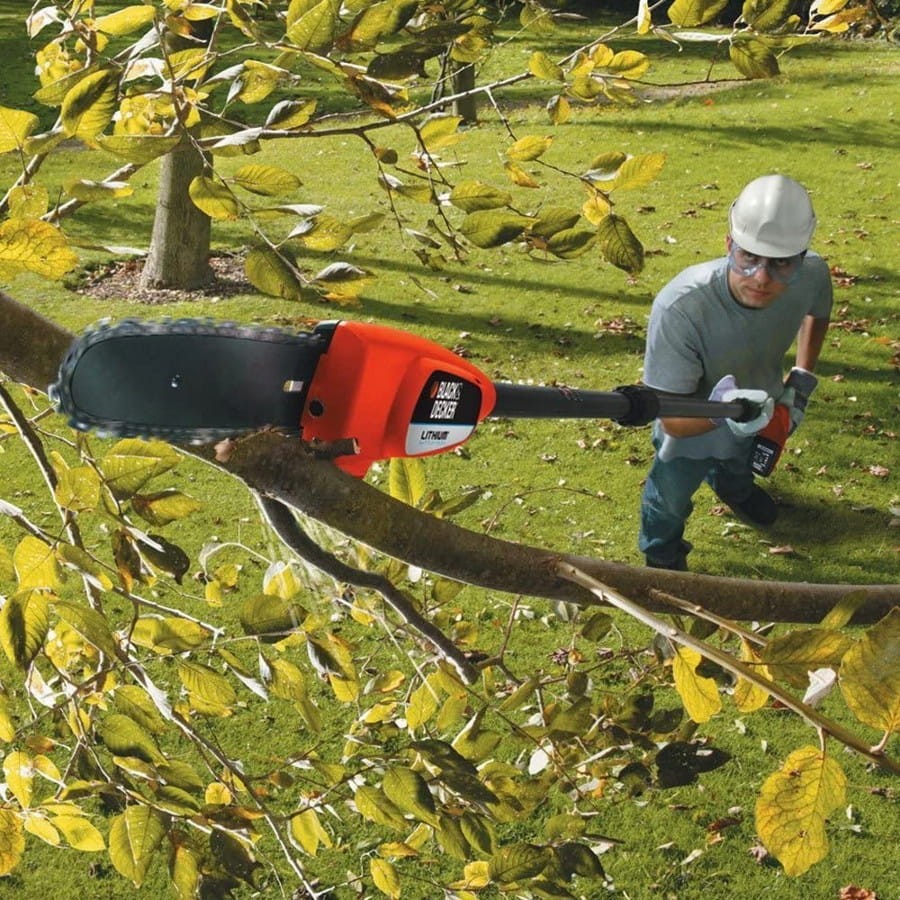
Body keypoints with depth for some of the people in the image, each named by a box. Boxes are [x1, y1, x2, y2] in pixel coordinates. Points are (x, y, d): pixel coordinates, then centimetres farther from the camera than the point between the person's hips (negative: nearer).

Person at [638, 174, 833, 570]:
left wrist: (803, 378, -10)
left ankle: (733, 487, 75)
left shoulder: (812, 276, -33)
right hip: (691, 425, -4)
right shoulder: (679, 308, -47)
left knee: (739, 464, 38)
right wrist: (719, 414, -60)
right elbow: (671, 418, -40)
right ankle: (662, 561, 60)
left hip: (758, 417, 4)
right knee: (669, 501, 25)